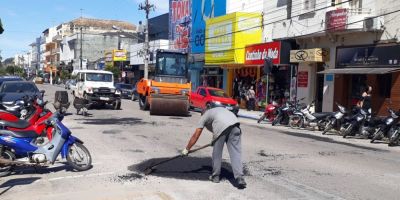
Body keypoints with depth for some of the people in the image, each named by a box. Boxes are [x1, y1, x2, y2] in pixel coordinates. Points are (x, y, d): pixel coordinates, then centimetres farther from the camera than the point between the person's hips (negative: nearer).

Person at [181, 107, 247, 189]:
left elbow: (195, 136, 24)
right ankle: (240, 178, -7)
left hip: (221, 127, -4)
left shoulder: (204, 116, 26)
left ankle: (215, 176, 23)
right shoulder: (219, 109, 40)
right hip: (235, 123, 4)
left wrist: (186, 149, 33)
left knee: (217, 153, 14)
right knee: (236, 153, 2)